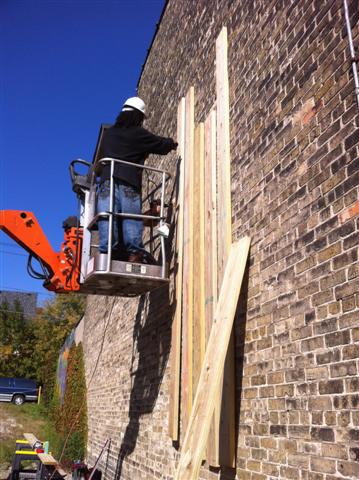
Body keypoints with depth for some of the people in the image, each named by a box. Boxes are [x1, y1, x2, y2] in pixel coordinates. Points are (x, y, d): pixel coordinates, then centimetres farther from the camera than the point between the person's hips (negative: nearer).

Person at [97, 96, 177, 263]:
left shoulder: (108, 133, 21)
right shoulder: (138, 134, 8)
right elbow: (162, 145, 16)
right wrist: (174, 143, 35)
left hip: (107, 182, 3)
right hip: (129, 184, -3)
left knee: (106, 219, -5)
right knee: (132, 221, -5)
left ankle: (106, 253, -14)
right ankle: (134, 253, -11)